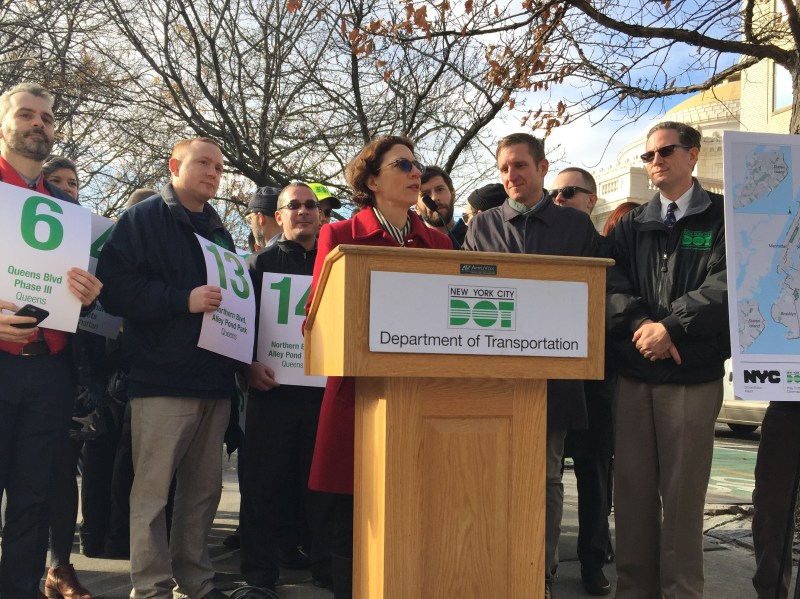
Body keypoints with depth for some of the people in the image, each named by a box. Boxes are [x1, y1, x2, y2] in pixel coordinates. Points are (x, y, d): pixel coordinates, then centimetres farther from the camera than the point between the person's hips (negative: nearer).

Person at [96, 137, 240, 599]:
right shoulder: (142, 219, 1)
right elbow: (115, 287, -11)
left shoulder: (220, 232, 19)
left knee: (204, 489, 11)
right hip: (162, 379, -6)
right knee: (152, 490, -3)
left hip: (215, 379, 6)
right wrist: (183, 300, -18)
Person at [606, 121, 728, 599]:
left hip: (695, 374, -3)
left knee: (684, 491, 2)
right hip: (633, 372, 4)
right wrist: (640, 323, -16)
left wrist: (671, 326, -17)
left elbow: (725, 283, -9)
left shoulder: (723, 218, 4)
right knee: (633, 487, 6)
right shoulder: (631, 226, 15)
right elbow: (612, 283, 1)